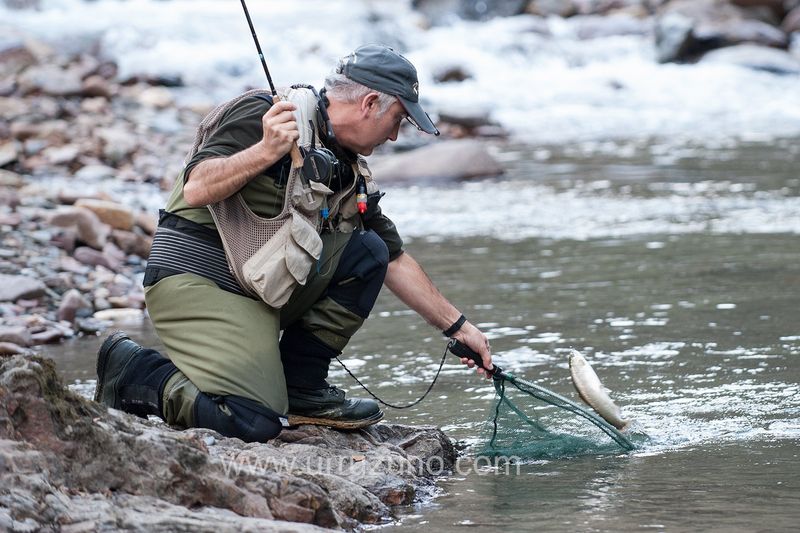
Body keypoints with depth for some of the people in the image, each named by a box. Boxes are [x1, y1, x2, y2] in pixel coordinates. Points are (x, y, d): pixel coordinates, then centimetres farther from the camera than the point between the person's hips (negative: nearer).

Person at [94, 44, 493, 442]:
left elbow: (394, 260, 19)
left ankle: (301, 389, 4)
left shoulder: (350, 171, 12)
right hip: (197, 278, -9)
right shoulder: (262, 115, -14)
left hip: (261, 286, 9)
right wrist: (266, 151, -36)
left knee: (367, 251, -2)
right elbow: (196, 190, -24)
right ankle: (132, 370, -1)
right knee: (254, 424, -22)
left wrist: (457, 326, 18)